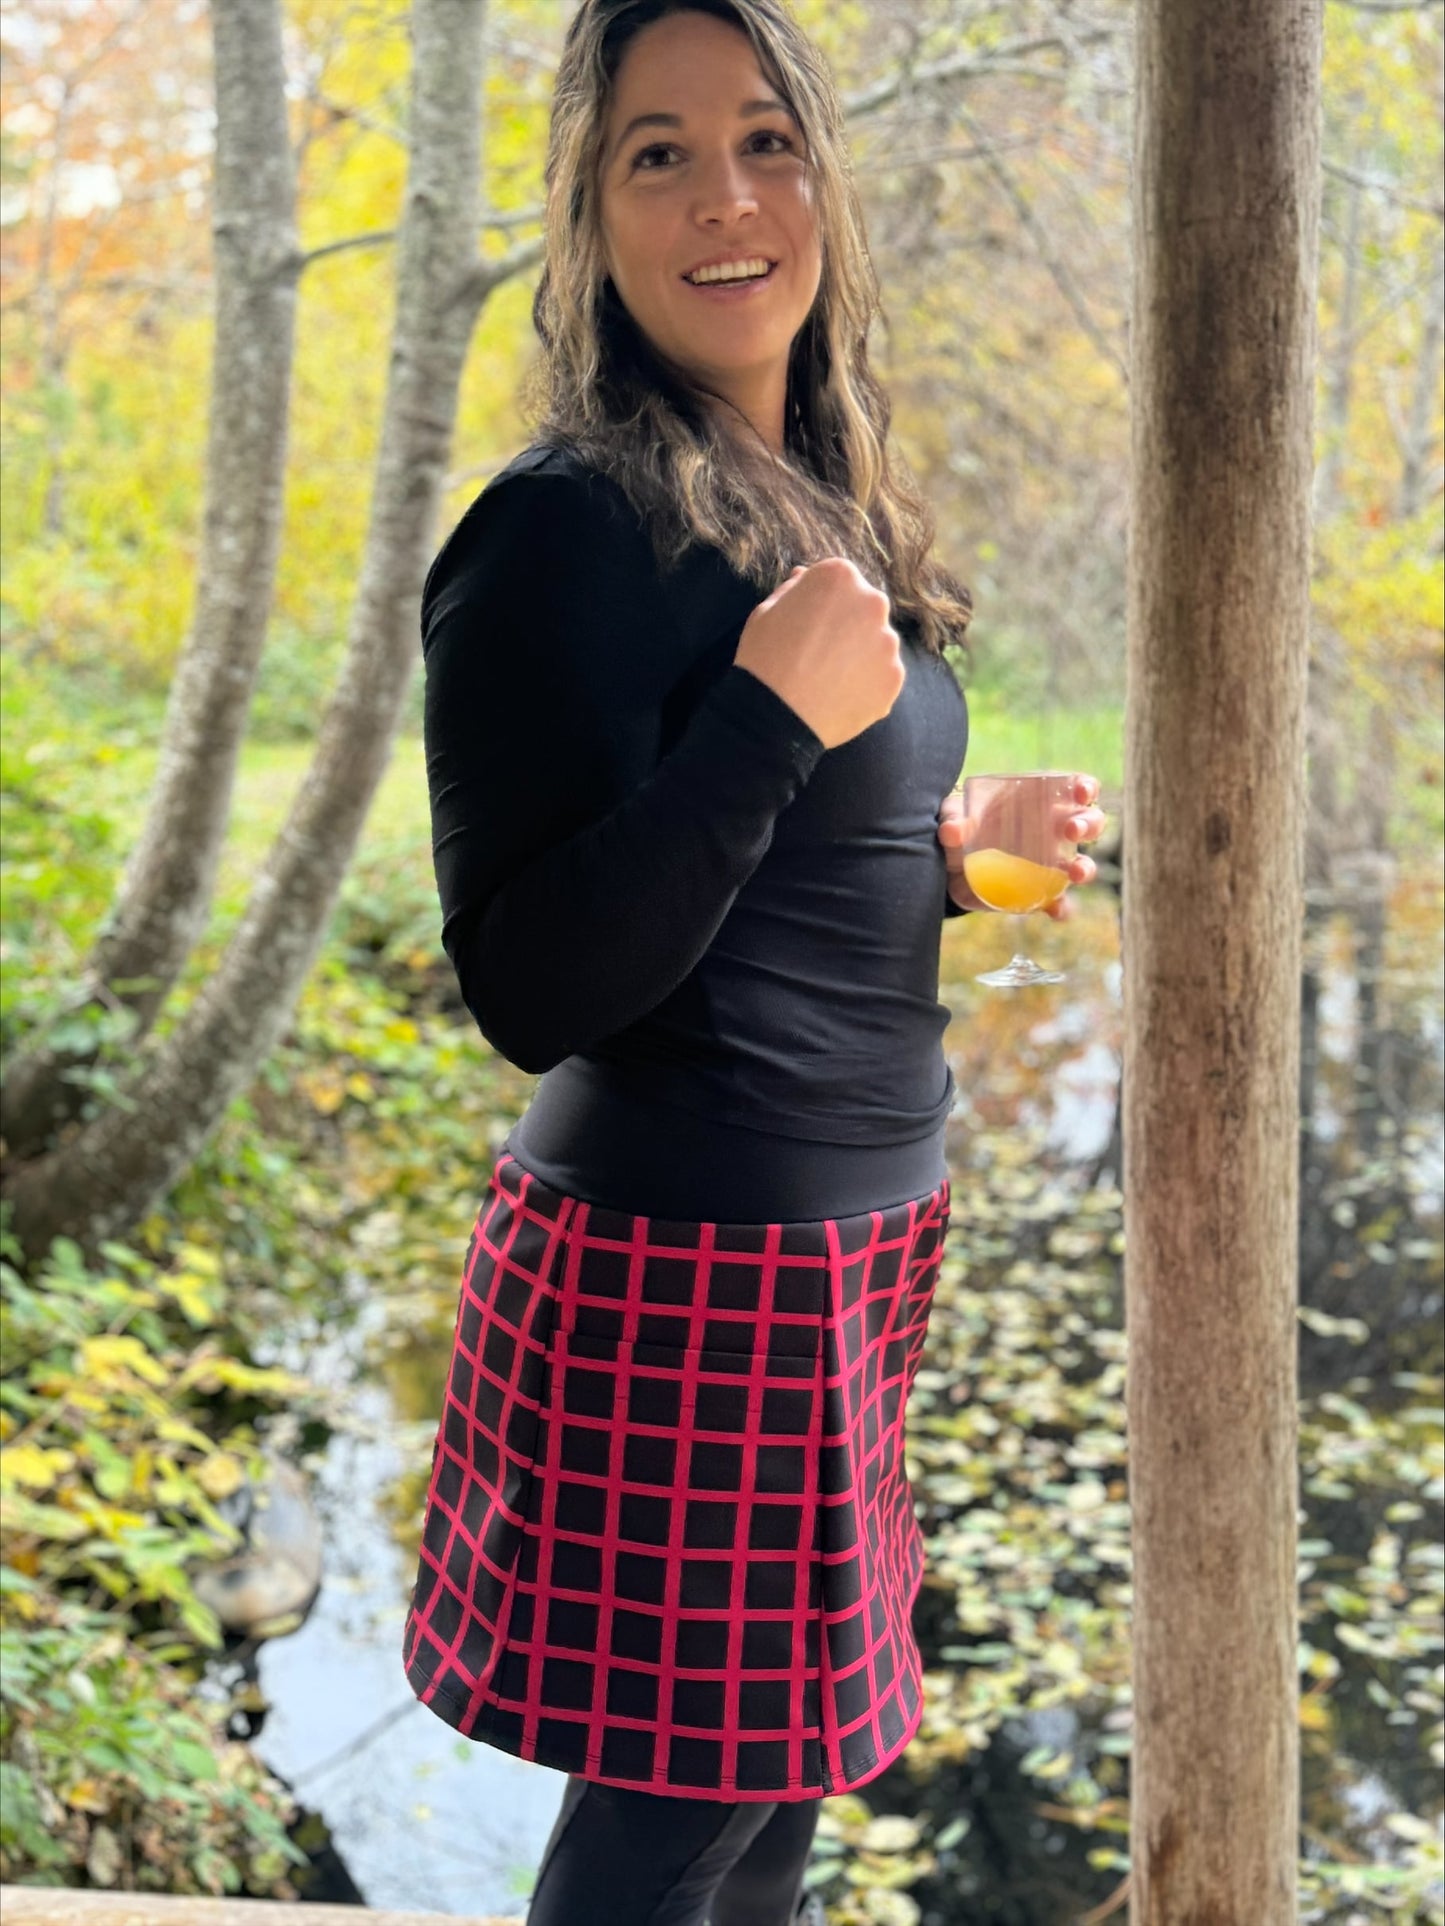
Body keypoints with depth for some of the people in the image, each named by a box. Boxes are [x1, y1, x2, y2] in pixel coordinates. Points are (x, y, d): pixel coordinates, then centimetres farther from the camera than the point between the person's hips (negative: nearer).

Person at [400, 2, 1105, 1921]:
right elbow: (533, 988, -21)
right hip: (690, 1270, -8)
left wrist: (945, 862, 6)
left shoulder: (818, 512, 10)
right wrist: (771, 718, -27)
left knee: (785, 1767, 20)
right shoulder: (568, 533, -17)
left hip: (851, 1252, 9)